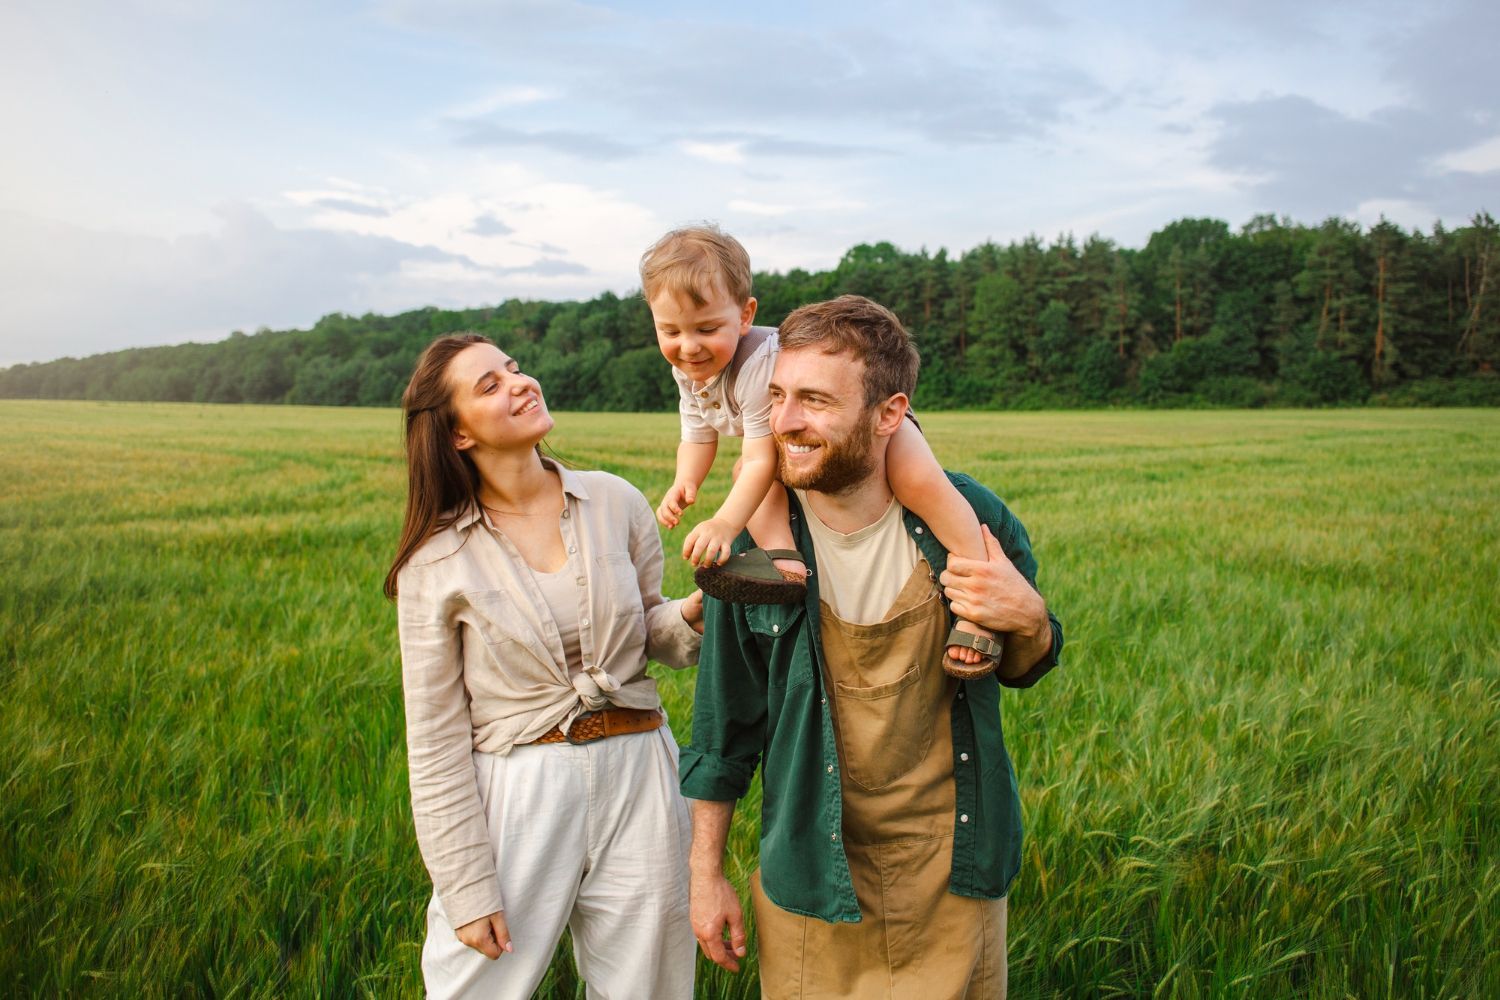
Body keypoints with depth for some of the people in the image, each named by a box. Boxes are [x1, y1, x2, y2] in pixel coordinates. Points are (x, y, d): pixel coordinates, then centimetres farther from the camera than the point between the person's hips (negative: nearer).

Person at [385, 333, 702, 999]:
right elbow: (435, 743, -4)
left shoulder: (615, 502, -1)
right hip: (516, 794, -2)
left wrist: (692, 617, -12)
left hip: (638, 776, 2)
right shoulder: (435, 562, -7)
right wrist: (466, 890, -5)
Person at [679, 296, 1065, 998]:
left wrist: (1028, 622, -19)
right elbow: (724, 719, -1)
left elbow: (1020, 670, 4)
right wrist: (705, 873, 2)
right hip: (813, 880, 0)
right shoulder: (753, 541, -13)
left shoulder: (968, 519, -13)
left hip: (954, 874, 1)